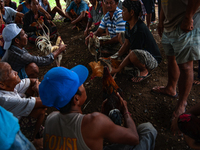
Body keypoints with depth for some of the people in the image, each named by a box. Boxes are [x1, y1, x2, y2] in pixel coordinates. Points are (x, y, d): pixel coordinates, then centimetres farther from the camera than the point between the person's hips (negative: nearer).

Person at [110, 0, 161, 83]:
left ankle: (144, 71, -9)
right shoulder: (128, 24, -1)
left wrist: (118, 69, -22)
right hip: (141, 54, 9)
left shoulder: (139, 29, -30)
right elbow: (126, 44, 6)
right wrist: (115, 56, -2)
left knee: (134, 55, -38)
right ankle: (138, 67, 13)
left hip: (153, 59, -9)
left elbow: (133, 53, -28)